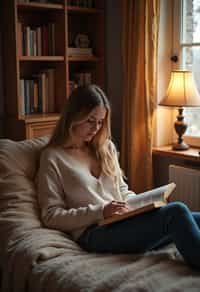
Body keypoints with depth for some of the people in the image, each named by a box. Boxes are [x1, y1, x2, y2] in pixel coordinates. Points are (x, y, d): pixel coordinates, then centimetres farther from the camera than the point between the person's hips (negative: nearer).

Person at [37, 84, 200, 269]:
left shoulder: (106, 147, 20)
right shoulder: (53, 157, 2)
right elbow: (51, 216, -3)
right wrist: (100, 212, -14)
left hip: (126, 222, 6)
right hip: (94, 233, -6)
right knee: (176, 212, -28)